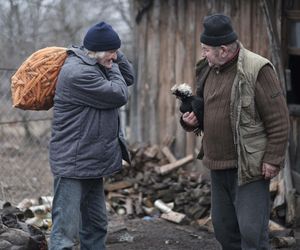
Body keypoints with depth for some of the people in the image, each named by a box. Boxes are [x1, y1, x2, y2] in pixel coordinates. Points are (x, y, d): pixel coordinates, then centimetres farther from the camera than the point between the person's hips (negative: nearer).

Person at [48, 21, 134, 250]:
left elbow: (128, 78, 18)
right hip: (73, 163, -10)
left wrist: (115, 56, 4)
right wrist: (113, 68, -1)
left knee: (96, 226, 16)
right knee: (66, 231, -11)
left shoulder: (96, 66, 11)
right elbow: (119, 95, -17)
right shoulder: (78, 73, -21)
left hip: (93, 160, 10)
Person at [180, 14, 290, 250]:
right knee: (224, 229, 15)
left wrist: (273, 159, -17)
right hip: (218, 166, 8)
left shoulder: (257, 70, -15)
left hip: (249, 168, -8)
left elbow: (279, 119, -15)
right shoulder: (208, 70, 9)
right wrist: (189, 121, 2)